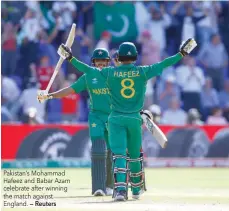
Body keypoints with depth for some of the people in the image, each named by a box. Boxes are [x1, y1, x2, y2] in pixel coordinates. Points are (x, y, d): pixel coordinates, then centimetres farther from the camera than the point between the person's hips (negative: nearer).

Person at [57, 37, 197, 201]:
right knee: (134, 155, 17)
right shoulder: (143, 72, -2)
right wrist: (182, 53, 9)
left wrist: (70, 58, 8)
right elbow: (163, 64, 1)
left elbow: (88, 70, -2)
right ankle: (136, 190, 31)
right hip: (134, 119, 1)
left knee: (119, 154, -7)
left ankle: (120, 189, -25)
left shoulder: (110, 72, -3)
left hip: (116, 119, -1)